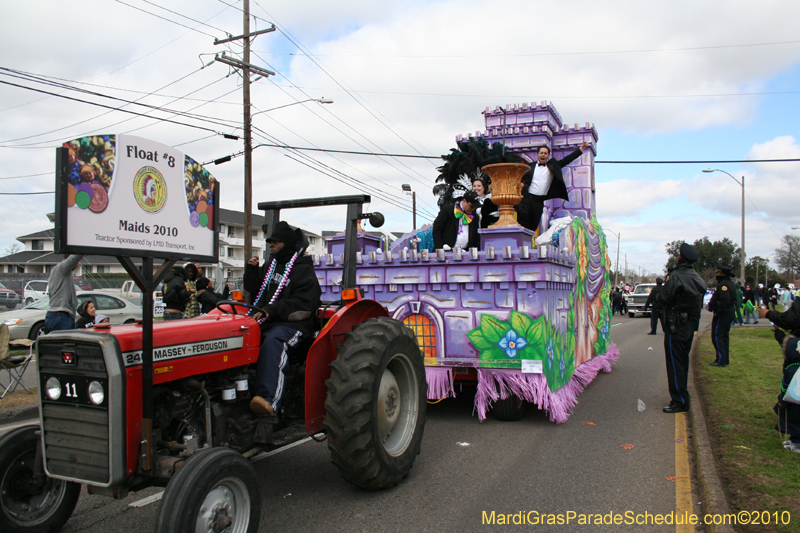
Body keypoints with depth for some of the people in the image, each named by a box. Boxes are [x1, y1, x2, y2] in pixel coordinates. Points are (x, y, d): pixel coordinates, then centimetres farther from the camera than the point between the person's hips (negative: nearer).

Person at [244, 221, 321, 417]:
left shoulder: (304, 270, 1)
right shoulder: (270, 266, 25)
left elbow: (303, 304, -12)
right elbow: (253, 289, 30)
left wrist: (271, 310, -22)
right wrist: (251, 270, 11)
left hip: (293, 323, -7)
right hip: (265, 321, 7)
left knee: (273, 341, -39)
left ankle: (269, 399, -52)